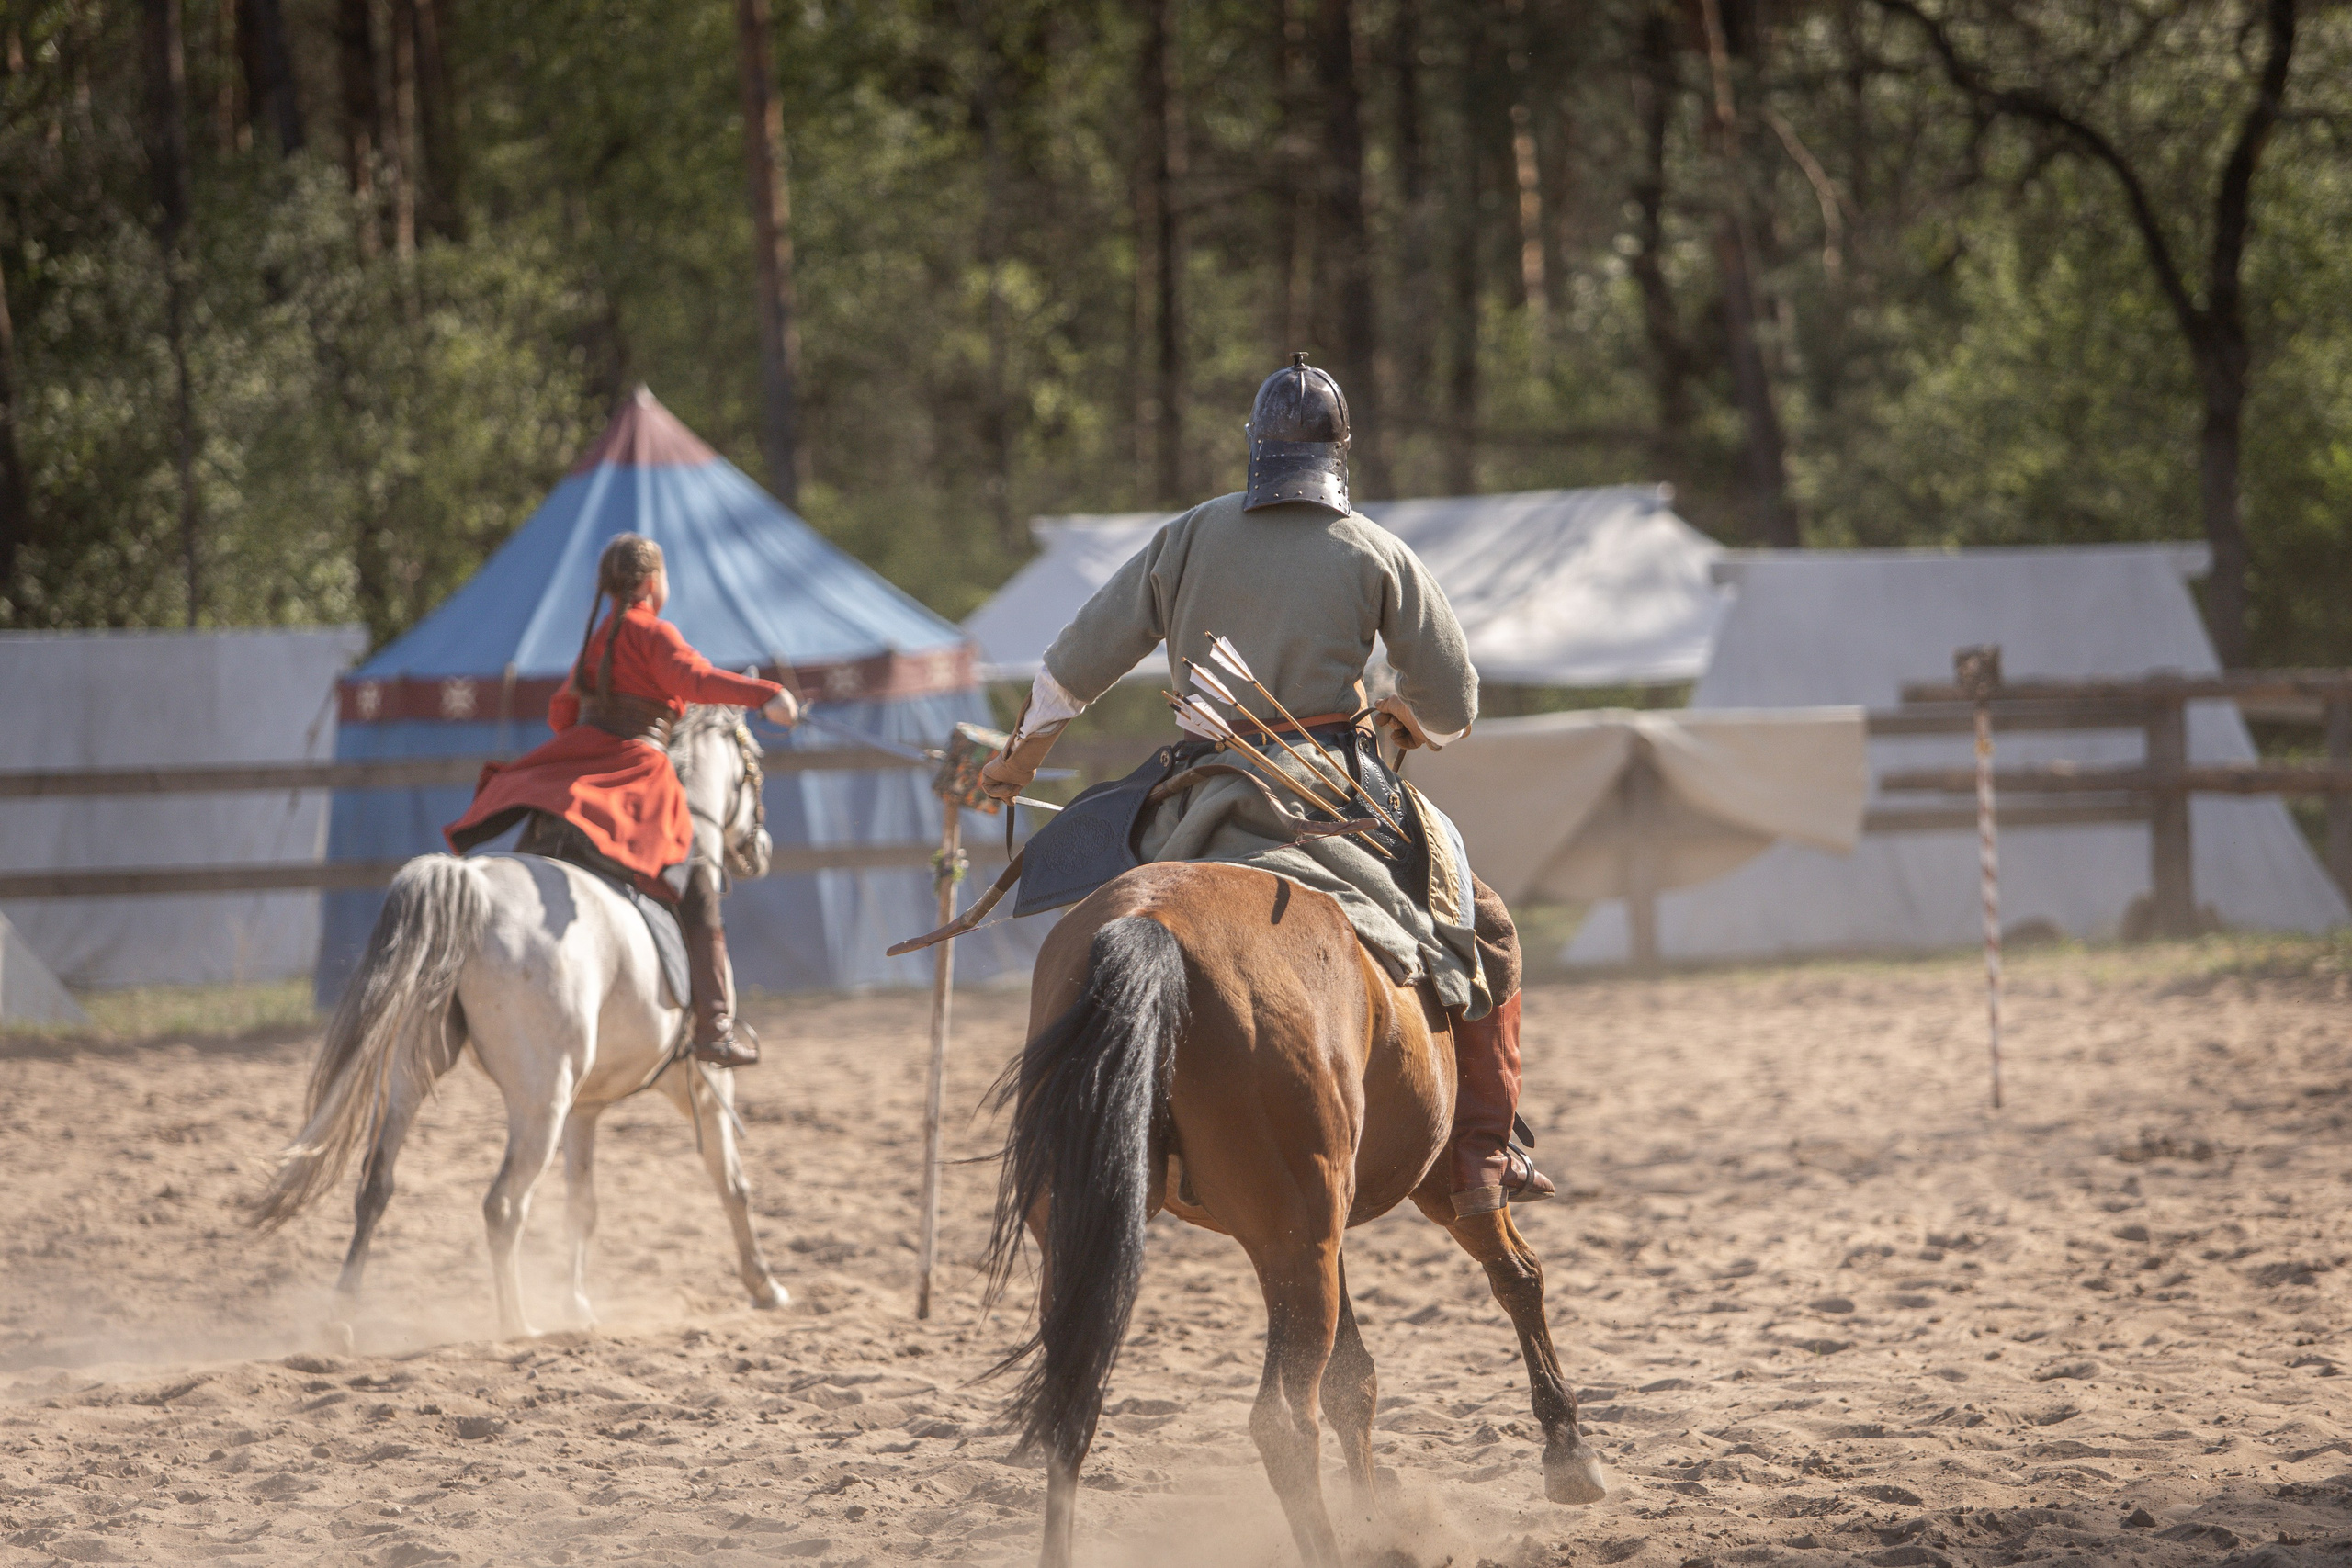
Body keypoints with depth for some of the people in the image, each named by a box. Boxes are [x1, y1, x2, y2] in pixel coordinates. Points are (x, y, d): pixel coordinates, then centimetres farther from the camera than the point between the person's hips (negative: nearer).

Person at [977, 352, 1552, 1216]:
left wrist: (1019, 755, 22)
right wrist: (1406, 720, 27)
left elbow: (1081, 657, 8)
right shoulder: (1378, 555, -1)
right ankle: (1483, 1156, 6)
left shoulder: (1193, 535, 5)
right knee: (1483, 928, 13)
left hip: (1200, 811, 2)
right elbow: (1453, 707, 3)